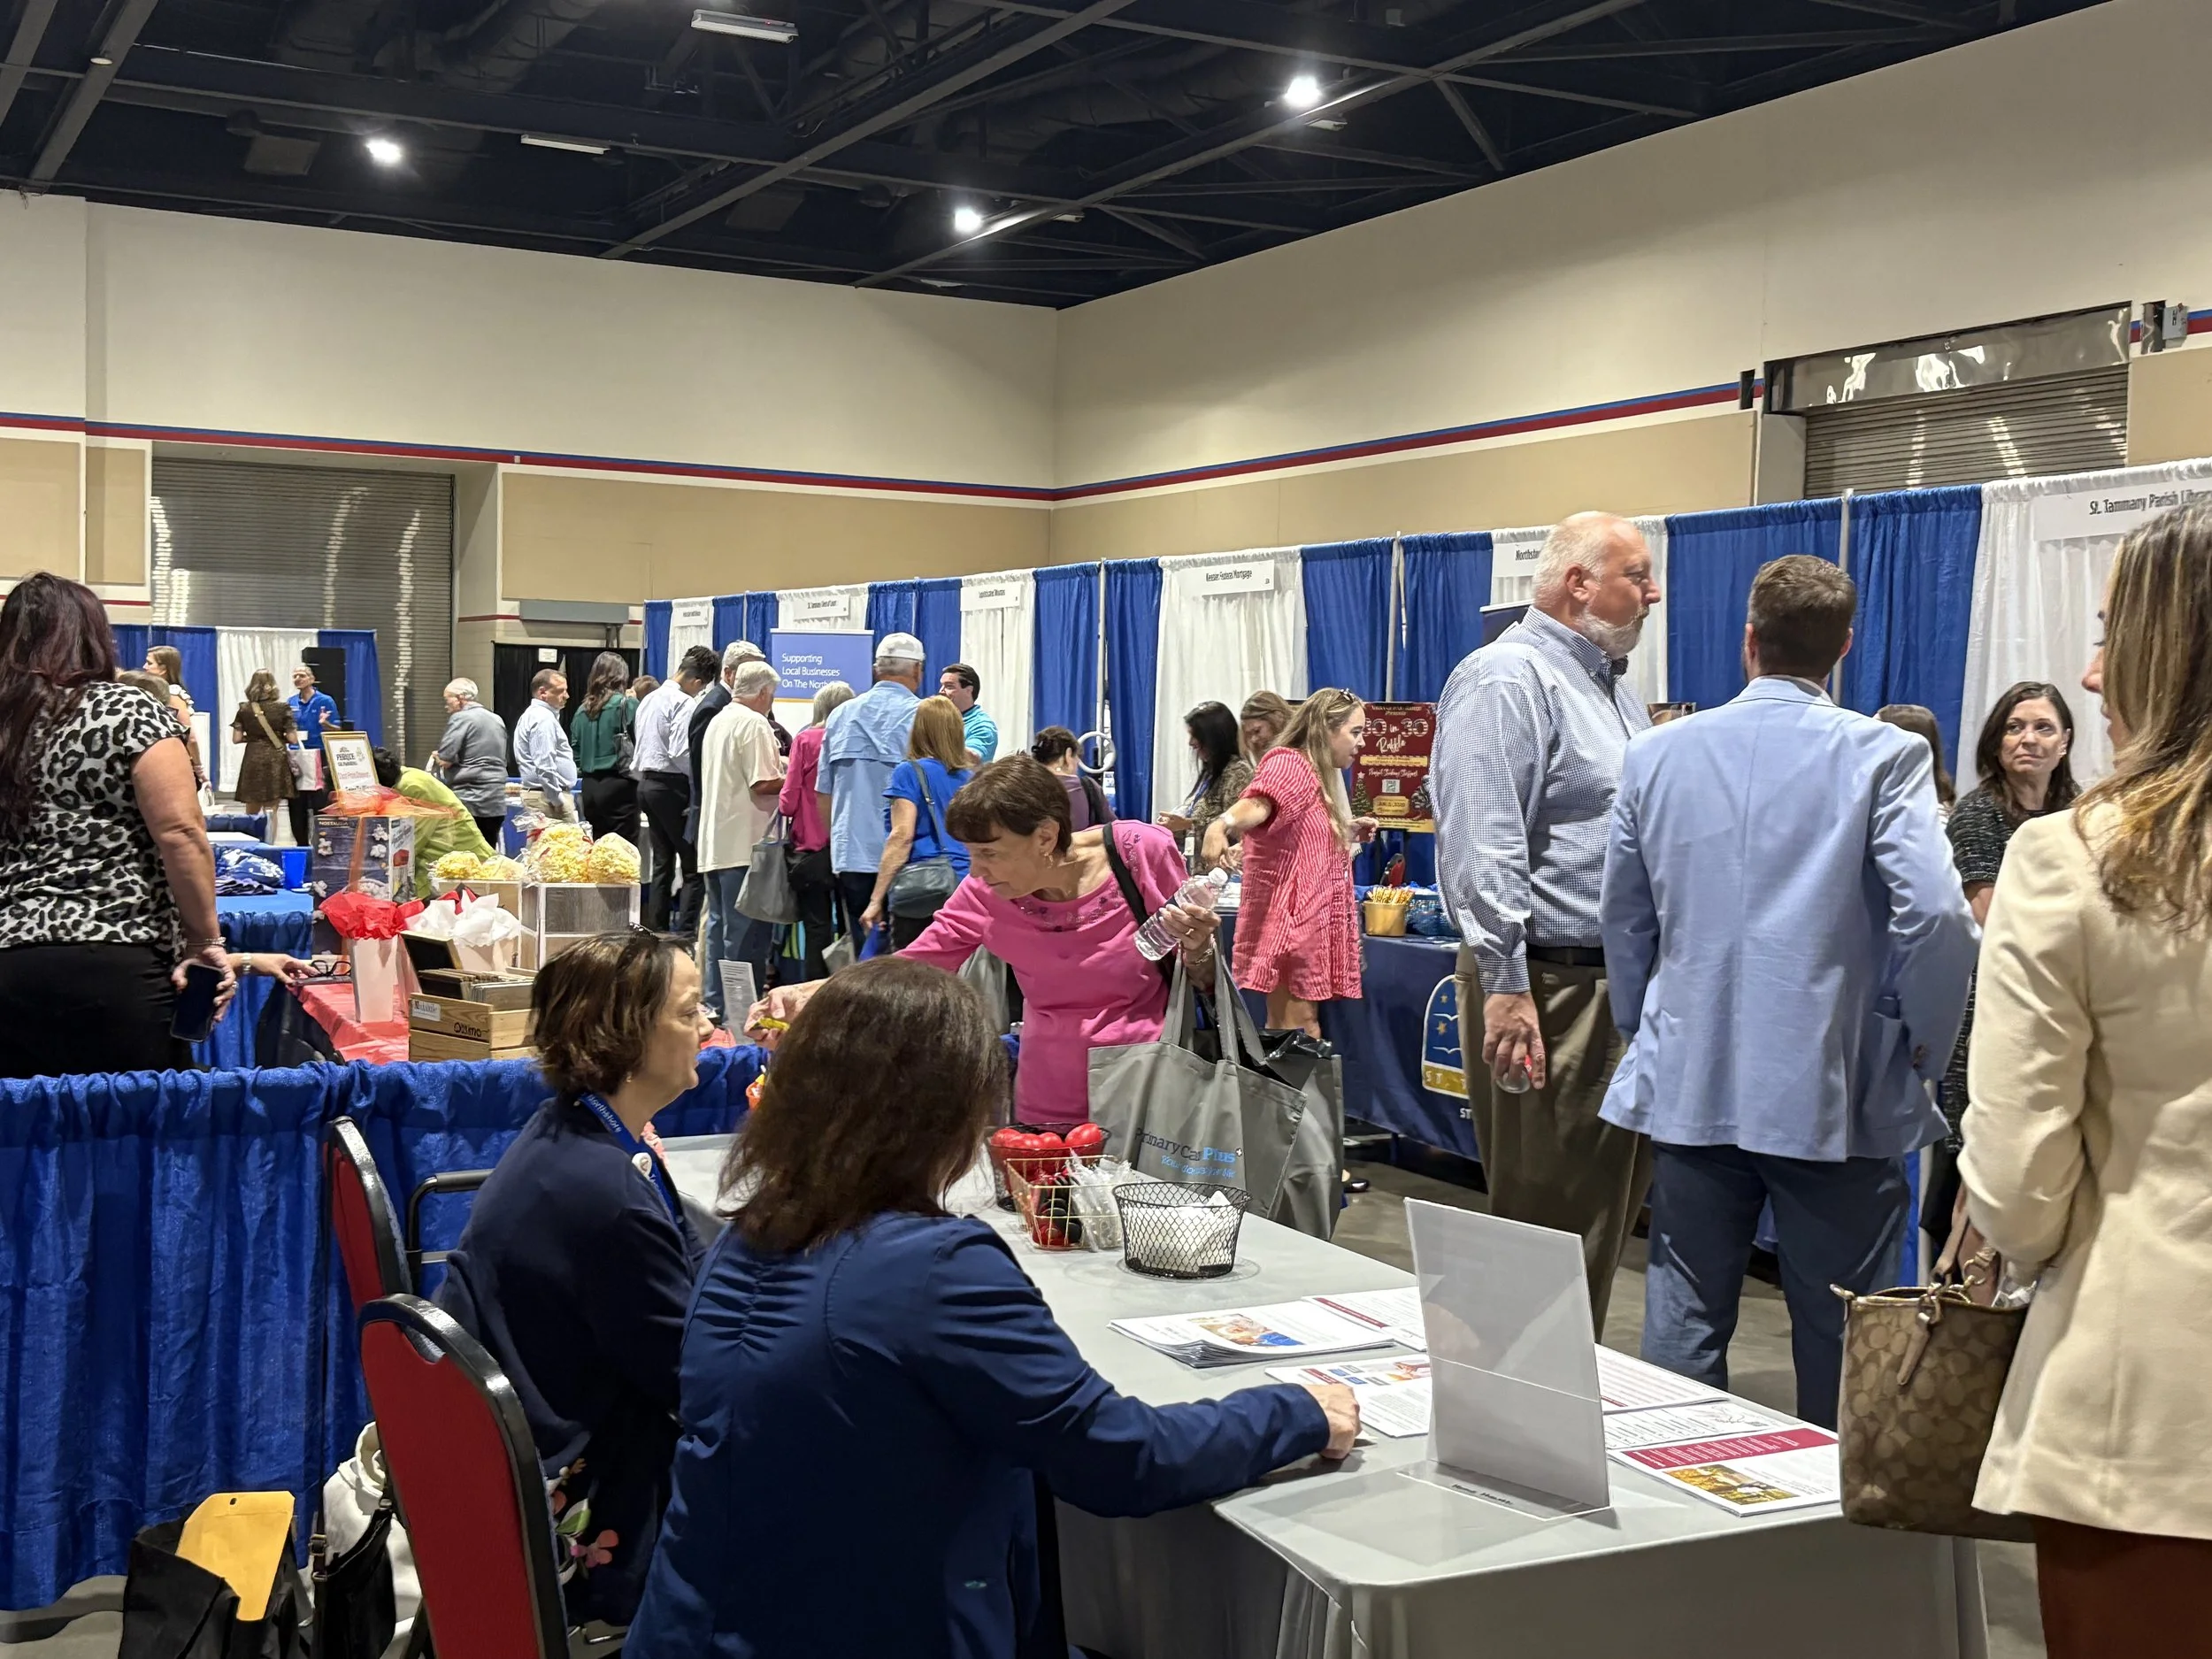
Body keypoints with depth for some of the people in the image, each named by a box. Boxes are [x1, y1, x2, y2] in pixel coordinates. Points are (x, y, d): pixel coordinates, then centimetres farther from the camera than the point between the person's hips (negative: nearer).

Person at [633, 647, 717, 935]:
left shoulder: (649, 699, 14)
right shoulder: (683, 704, -14)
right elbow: (681, 753, -21)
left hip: (647, 783, 9)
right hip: (672, 786, -9)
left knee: (662, 863, 14)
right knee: (693, 866, -6)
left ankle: (656, 932, 14)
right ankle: (686, 934, -12)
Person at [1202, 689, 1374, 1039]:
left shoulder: (1319, 775, 18)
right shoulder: (1288, 764, -11)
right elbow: (1257, 805, -34)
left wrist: (1349, 831, 18)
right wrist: (1221, 825, -54)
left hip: (1312, 921, 10)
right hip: (1289, 920, -10)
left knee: (1303, 1027, 12)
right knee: (1295, 1029, -11)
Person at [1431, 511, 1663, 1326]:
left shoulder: (1616, 688, 19)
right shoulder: (1507, 679, -12)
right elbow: (1482, 849, -20)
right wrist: (1506, 987, -25)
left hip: (1624, 985, 10)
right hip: (1549, 989, -10)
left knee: (1610, 1208, 15)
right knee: (1545, 1217, -2)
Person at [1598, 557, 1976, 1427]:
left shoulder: (1657, 754, 5)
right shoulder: (1882, 756, -8)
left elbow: (1624, 916, 12)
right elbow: (1933, 913, -17)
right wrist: (1924, 1045, -2)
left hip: (1691, 1084, 3)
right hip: (1833, 1089, -3)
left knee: (1683, 1323, 11)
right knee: (1840, 1338, 9)